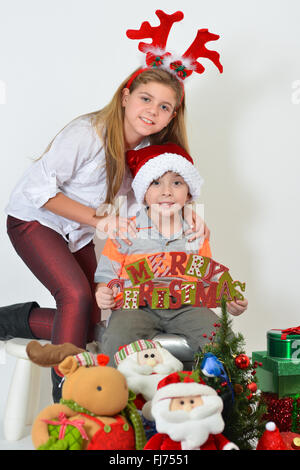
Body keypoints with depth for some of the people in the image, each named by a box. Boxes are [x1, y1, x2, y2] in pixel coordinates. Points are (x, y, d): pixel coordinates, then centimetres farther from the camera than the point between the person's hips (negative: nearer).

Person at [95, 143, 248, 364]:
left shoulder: (197, 234, 15)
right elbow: (107, 275, 8)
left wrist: (230, 302, 1)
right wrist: (103, 295, -15)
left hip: (185, 306, 2)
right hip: (137, 306, -2)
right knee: (117, 340, -31)